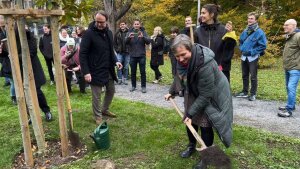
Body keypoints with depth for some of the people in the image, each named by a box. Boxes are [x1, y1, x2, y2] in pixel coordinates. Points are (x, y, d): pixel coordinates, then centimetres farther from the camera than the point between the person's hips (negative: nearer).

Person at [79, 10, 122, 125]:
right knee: (97, 95, 3)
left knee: (111, 90, 17)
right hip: (95, 71, -7)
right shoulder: (89, 33, -15)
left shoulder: (109, 33, 6)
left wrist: (115, 61, -1)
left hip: (108, 69, 7)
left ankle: (105, 110, 38)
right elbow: (82, 54, -16)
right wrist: (86, 72, -22)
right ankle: (98, 116, 22)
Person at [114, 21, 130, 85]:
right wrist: (117, 50, 1)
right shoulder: (117, 33, 4)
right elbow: (115, 43, 10)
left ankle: (124, 79, 19)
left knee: (126, 67, 7)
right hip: (120, 53, 1)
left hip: (127, 53, -1)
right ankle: (119, 79, 11)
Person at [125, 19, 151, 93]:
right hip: (132, 55, 1)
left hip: (142, 55, -1)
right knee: (133, 72, 9)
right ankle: (133, 86, 20)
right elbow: (126, 42, -9)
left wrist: (143, 37, -30)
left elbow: (148, 41, -11)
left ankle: (143, 86, 9)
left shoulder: (143, 32, 1)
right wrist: (129, 37, -30)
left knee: (143, 71, 1)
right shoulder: (130, 32, 3)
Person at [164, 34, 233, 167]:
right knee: (189, 121, 13)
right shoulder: (183, 60, -17)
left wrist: (191, 112, -26)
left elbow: (205, 95, -31)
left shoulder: (205, 65, -39)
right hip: (194, 93, 7)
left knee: (205, 125, -4)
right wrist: (172, 92, 10)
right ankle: (191, 146, 38)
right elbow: (180, 76, 6)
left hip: (211, 95, -6)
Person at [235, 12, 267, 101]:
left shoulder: (259, 32, -13)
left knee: (253, 77, 2)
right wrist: (242, 49, 4)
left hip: (253, 57, -6)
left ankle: (253, 94, 12)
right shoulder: (245, 31, 5)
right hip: (244, 57, 6)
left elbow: (263, 46, -13)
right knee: (244, 76, 14)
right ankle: (244, 92, 26)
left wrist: (252, 52, -16)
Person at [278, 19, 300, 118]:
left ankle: (289, 110, -9)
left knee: (291, 88, -12)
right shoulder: (288, 37, 16)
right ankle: (291, 105, 29)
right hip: (288, 68, 10)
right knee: (288, 87, 16)